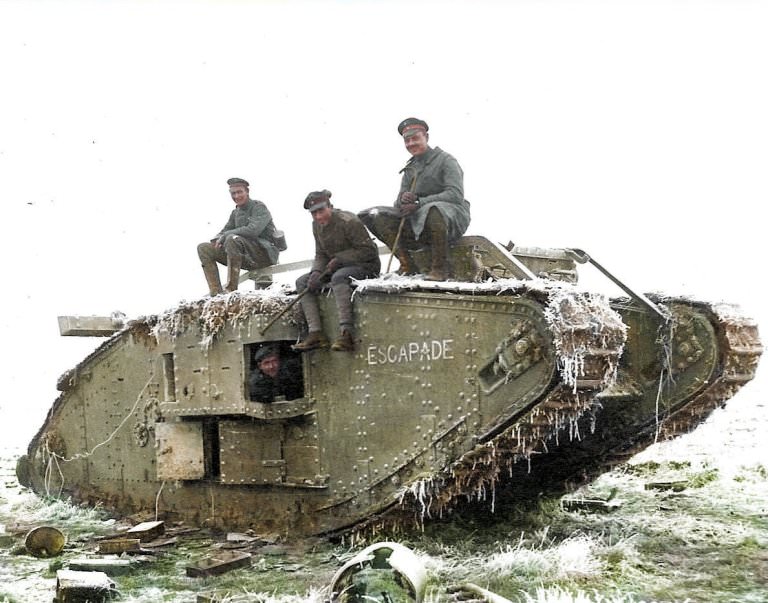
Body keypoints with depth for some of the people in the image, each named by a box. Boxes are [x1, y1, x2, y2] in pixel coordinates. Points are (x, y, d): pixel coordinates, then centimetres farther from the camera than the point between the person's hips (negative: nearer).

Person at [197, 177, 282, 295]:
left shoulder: (259, 207, -7)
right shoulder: (236, 212, 17)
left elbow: (253, 231, -23)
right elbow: (225, 231, 18)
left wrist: (225, 236, -18)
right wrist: (218, 239, -8)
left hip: (265, 254, -8)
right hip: (246, 258, 8)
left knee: (232, 239, -35)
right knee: (204, 248, -1)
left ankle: (232, 289, -34)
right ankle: (216, 293, -13)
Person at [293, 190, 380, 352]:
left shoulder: (348, 221, -20)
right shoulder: (317, 225, 3)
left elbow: (368, 250, -18)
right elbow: (320, 255, 9)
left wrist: (339, 258, -23)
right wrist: (316, 272, -12)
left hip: (366, 266, -8)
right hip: (338, 267, 8)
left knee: (338, 277, -39)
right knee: (302, 282, -7)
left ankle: (346, 334, -45)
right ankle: (316, 334, -20)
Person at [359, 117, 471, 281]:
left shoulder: (445, 160, -3)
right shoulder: (410, 168, 17)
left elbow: (456, 195, -17)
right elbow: (399, 202, 12)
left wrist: (419, 202, -25)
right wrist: (403, 200, -16)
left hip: (452, 219, -6)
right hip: (417, 222, 7)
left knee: (433, 209, -43)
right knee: (375, 217, -8)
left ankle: (440, 267, -26)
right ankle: (408, 266, -10)